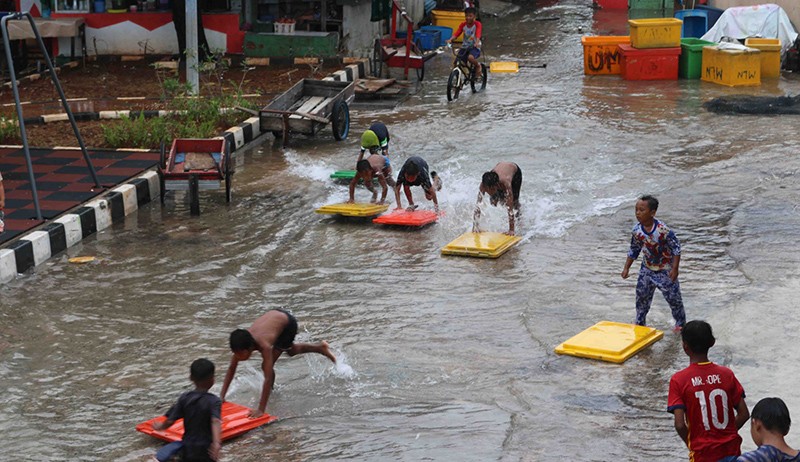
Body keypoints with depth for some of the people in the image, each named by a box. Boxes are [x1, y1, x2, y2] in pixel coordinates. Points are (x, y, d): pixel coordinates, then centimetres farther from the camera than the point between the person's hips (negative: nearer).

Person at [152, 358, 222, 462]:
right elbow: (215, 421, -25)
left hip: (187, 450, 3)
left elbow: (170, 421, 2)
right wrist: (217, 443, -37)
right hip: (205, 452, -3)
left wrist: (160, 426, 22)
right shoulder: (214, 401, -8)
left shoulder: (184, 398, 2)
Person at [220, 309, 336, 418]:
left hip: (288, 322, -6)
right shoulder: (241, 344, -29)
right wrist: (222, 396, -21)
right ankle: (320, 347, 56)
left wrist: (261, 410, -48)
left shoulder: (264, 346, -44)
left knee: (267, 366, -14)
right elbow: (231, 369, -17)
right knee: (291, 351, 32)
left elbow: (268, 378, -46)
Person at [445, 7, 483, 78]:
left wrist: (477, 43, -44)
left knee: (470, 57, -35)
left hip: (474, 47, -4)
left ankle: (478, 65, -2)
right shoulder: (463, 25, 2)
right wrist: (450, 40, -30)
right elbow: (457, 33, -11)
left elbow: (478, 34, -24)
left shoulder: (477, 24, -8)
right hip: (464, 47, 4)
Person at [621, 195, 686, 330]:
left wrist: (675, 269, -20)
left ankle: (680, 323, 26)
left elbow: (676, 248, -18)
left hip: (665, 270, -4)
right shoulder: (637, 231, -13)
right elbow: (634, 250, 4)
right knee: (641, 295, 12)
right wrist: (626, 268, 3)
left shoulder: (663, 230, -29)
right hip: (647, 269, 4)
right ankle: (639, 322, 30)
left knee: (673, 297, 5)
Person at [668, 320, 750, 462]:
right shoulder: (726, 374, -1)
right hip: (731, 450, 3)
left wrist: (691, 444, 3)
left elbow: (680, 424, -15)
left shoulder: (679, 380, -11)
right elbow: (744, 414, 0)